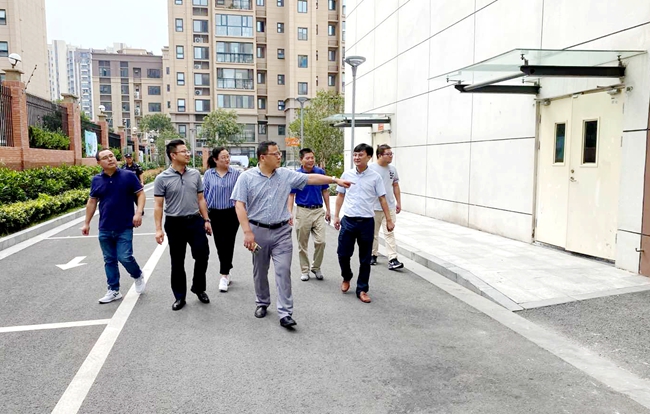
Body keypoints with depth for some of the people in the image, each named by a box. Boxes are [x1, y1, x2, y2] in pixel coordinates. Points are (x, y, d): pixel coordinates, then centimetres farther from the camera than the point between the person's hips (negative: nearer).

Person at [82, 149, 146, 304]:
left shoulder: (128, 176, -6)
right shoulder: (96, 180, 3)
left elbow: (140, 194, -3)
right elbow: (92, 202, 12)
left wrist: (139, 212, -18)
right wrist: (87, 223, 12)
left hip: (125, 227, -3)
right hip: (105, 229, 4)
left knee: (125, 257, -9)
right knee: (109, 260, 10)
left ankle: (138, 276, 21)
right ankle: (113, 291, 22)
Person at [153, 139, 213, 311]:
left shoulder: (195, 174, 4)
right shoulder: (162, 178, -6)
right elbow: (158, 206, -6)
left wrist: (206, 220, 7)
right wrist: (158, 229, -11)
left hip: (195, 221, 3)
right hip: (175, 223, -3)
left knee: (202, 255, 4)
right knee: (177, 262, 8)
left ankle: (199, 288, 28)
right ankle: (180, 297, 22)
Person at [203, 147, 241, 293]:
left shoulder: (236, 173, -4)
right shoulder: (208, 174, 0)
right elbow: (204, 194, 5)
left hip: (232, 213, -2)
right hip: (215, 214, 2)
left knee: (228, 243, -1)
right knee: (219, 244, 9)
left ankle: (224, 276, 6)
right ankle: (227, 272, 26)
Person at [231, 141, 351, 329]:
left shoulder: (286, 174, 2)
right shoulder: (247, 177, -6)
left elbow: (310, 178, 6)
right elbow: (240, 206, -10)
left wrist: (335, 180, 1)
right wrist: (247, 232, -18)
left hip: (282, 231, 1)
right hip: (258, 231, -1)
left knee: (283, 271, -3)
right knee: (260, 271, 13)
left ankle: (285, 314, 1)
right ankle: (262, 303, 34)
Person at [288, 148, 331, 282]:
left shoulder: (320, 172, 2)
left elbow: (325, 191, 10)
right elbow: (291, 195, -3)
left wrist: (328, 210, 8)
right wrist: (289, 213, -11)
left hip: (319, 211, 2)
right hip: (303, 211, -1)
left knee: (321, 241, -4)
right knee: (303, 244, 7)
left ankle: (316, 268, 16)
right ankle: (304, 270, 21)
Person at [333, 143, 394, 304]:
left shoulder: (375, 177, -3)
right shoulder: (346, 174, 3)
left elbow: (382, 199, 2)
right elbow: (340, 196, 12)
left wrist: (389, 220, 0)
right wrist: (336, 215, 7)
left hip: (367, 222, -1)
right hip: (348, 220, 2)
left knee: (365, 259, 6)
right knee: (343, 254, 6)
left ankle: (362, 290, 20)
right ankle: (346, 278, 35)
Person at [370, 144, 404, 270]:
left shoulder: (392, 169, 8)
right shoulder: (371, 168, -8)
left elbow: (396, 186, 15)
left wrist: (399, 202, 13)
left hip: (390, 207, 3)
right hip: (374, 207, -3)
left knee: (389, 233, -3)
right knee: (373, 233, 11)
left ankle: (393, 259, -6)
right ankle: (373, 255, 27)